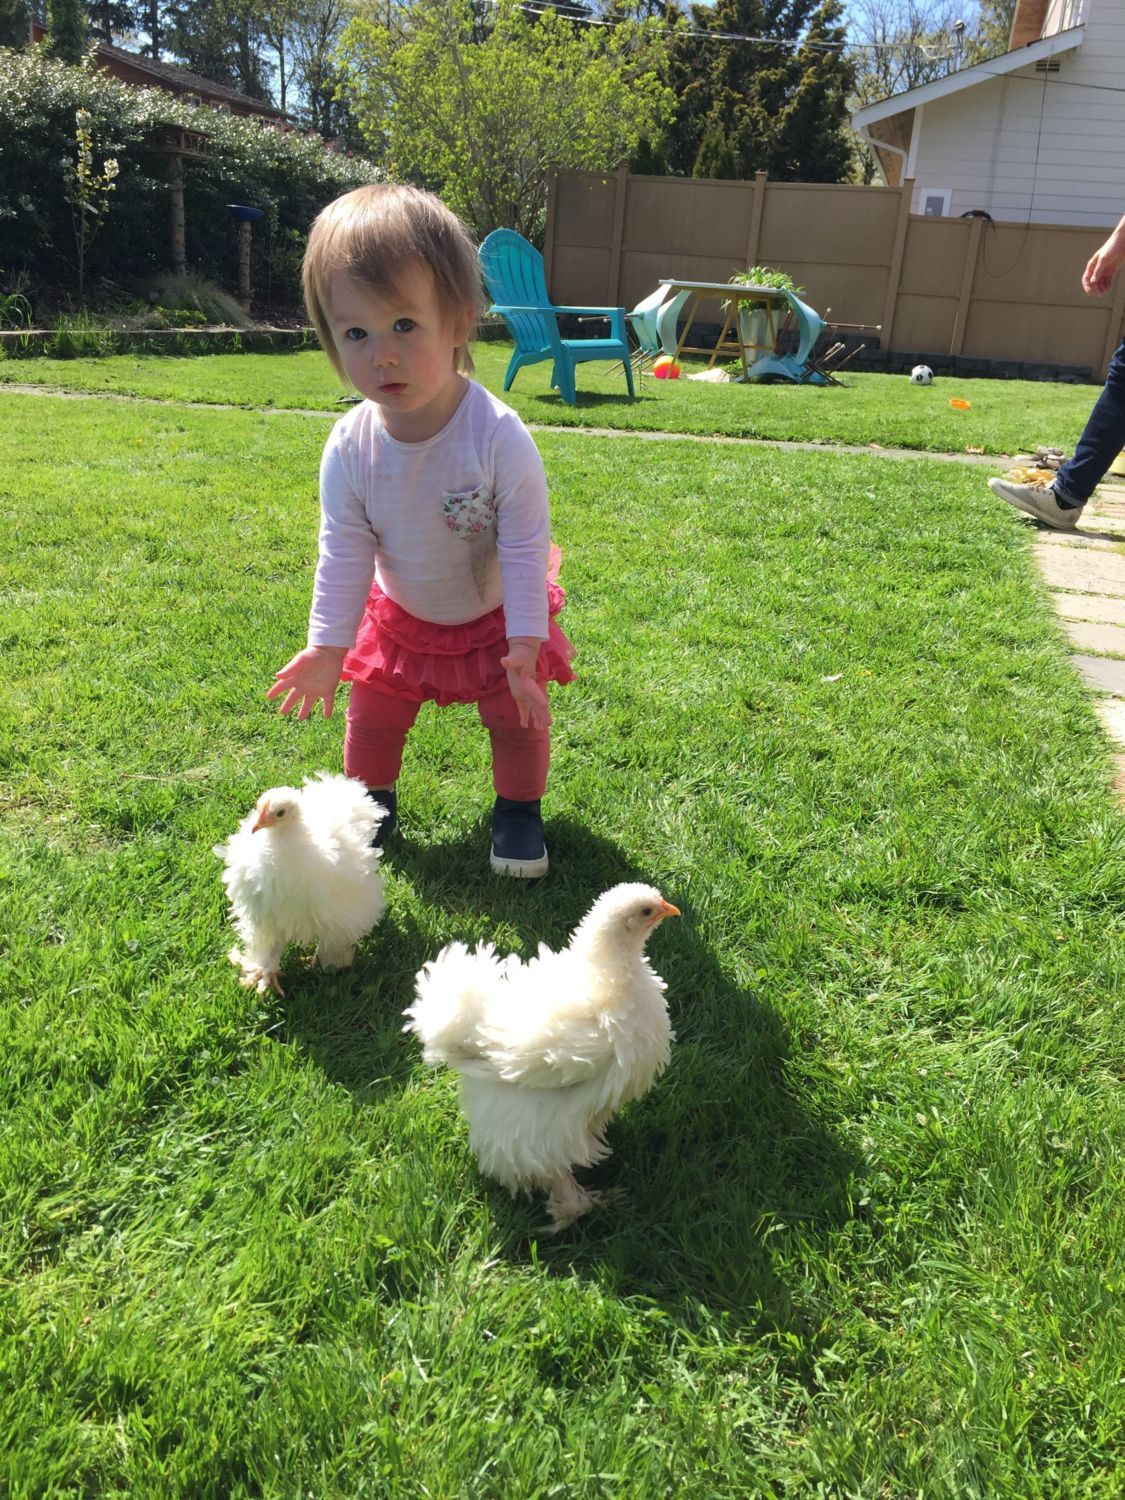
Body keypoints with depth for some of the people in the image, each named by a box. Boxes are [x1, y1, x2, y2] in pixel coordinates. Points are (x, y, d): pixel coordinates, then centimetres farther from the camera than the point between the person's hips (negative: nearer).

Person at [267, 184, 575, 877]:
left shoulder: (499, 437, -33)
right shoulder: (350, 448, -24)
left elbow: (525, 548, -26)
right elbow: (344, 553, -13)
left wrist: (524, 644, -26)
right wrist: (328, 645, -12)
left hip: (495, 614, -2)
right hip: (400, 616, 3)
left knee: (518, 716, 8)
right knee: (373, 718, 13)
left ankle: (520, 808, 33)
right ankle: (370, 802, 39)